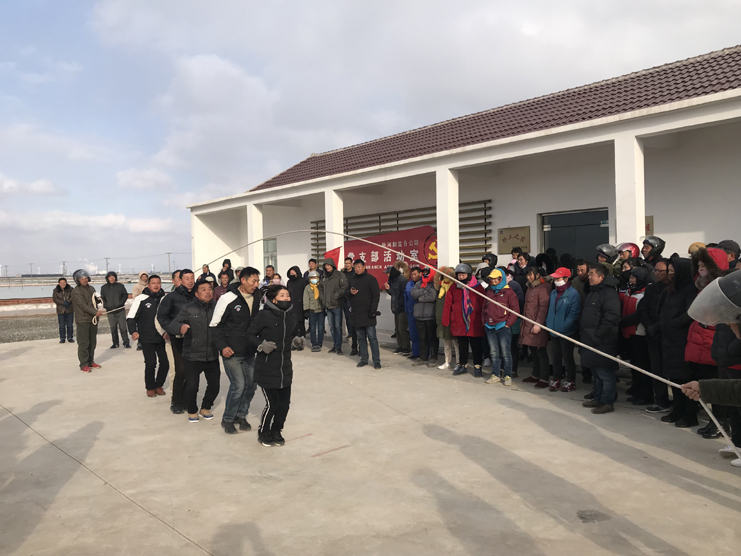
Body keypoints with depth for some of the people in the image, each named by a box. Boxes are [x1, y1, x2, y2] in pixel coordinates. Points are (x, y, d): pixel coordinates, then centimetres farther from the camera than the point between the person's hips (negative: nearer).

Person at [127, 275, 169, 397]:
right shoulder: (141, 299, -3)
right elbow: (131, 317, 1)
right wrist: (133, 331, -11)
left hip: (162, 337, 3)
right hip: (147, 338, -3)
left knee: (165, 363, 1)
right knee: (151, 363, -4)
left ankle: (158, 385, 23)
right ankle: (150, 387, 18)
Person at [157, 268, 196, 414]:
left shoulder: (197, 296, 7)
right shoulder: (172, 297, -2)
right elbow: (162, 316, -1)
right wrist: (176, 329, -10)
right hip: (178, 338, -3)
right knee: (181, 370, -8)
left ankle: (186, 401, 21)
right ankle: (176, 403, 8)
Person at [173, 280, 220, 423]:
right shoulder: (189, 309, -6)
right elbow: (173, 324, -11)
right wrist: (180, 327, -33)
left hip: (212, 356, 3)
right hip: (193, 356, -3)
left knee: (214, 385, 9)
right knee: (192, 386, 0)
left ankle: (205, 408, 35)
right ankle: (192, 411, 26)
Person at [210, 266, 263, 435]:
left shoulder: (257, 298, 3)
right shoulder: (228, 298, -14)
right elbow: (215, 325, -8)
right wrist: (222, 346, -14)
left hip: (249, 352, 6)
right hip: (231, 352, -6)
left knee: (250, 384, 8)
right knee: (238, 385, -9)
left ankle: (241, 415, 28)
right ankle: (227, 419, 12)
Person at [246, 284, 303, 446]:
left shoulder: (293, 316, 2)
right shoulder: (264, 315, -15)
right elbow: (250, 335, -7)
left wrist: (297, 342, -4)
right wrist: (261, 345, -23)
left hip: (285, 367, 5)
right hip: (266, 368, -5)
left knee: (284, 402, 10)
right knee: (272, 403, -2)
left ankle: (276, 431, 34)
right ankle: (263, 433, 25)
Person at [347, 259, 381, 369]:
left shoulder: (370, 279, -2)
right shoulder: (353, 280, 15)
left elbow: (376, 295, -6)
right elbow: (347, 292, 24)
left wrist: (373, 310, -15)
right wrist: (350, 292, -1)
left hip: (367, 313, -6)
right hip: (356, 314, 6)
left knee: (372, 337, -6)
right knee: (361, 338, 10)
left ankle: (376, 360, -3)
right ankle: (364, 359, 17)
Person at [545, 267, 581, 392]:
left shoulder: (573, 293, -13)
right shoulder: (553, 293, 10)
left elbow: (574, 313, -17)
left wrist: (564, 326, -22)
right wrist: (548, 323, 5)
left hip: (567, 332, -6)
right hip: (553, 330, 7)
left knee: (567, 357, 5)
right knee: (556, 356, 15)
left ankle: (571, 381, 17)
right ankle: (556, 379, 25)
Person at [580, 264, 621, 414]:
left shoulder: (610, 294, -15)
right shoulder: (593, 292, 17)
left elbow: (611, 317, -23)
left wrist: (598, 335, -22)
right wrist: (583, 331, 19)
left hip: (603, 342, -10)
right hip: (591, 340, 10)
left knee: (605, 373, -2)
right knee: (597, 372, 18)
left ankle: (607, 402, 6)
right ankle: (598, 398, 28)